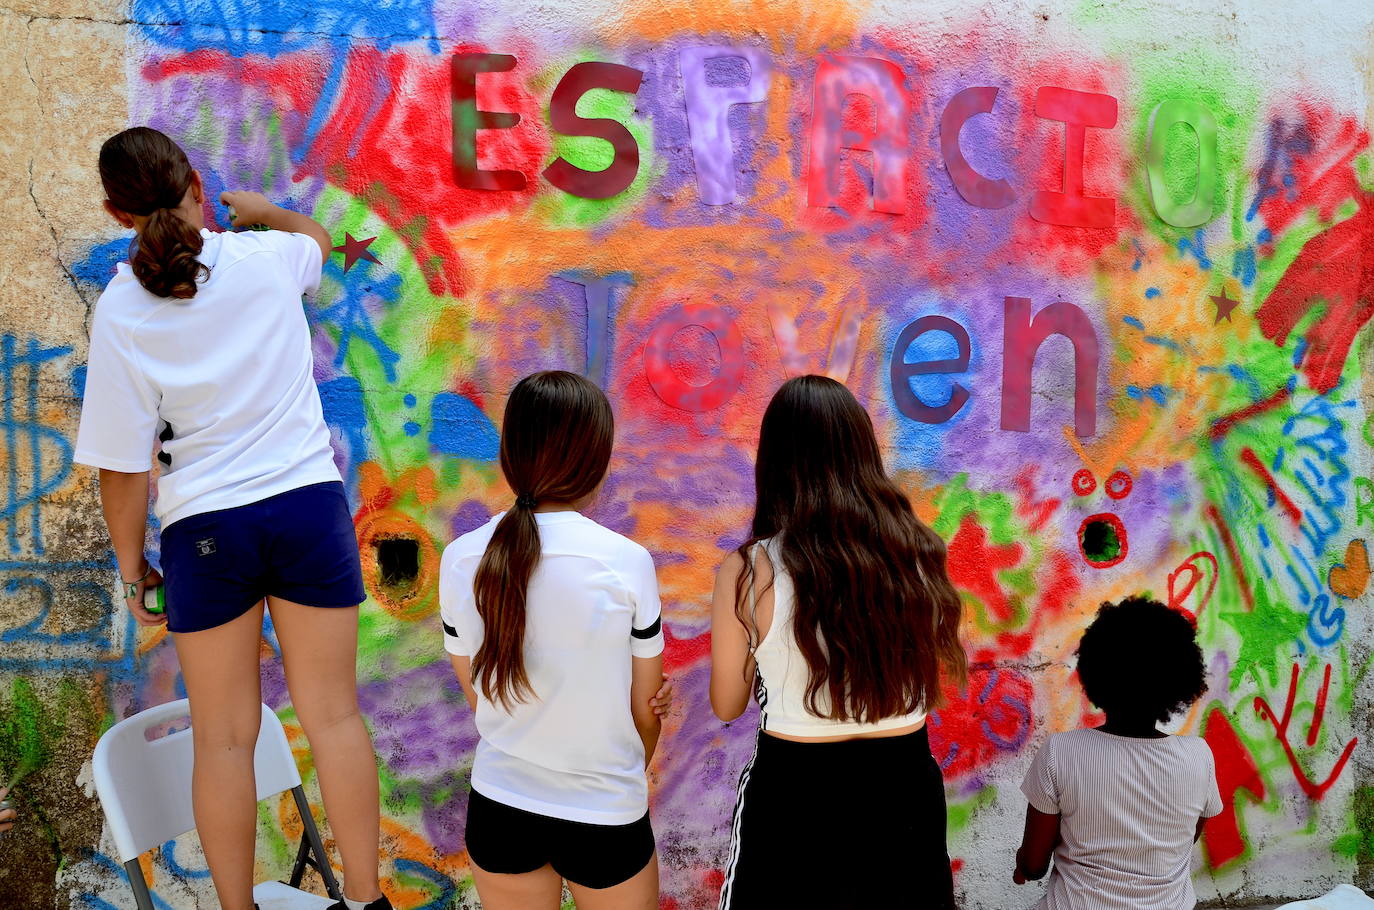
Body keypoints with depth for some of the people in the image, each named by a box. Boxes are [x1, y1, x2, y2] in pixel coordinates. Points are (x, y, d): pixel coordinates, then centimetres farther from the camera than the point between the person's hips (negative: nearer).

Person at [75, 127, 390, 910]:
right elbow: (317, 236, 24)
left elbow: (125, 465, -5)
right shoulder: (265, 259, -3)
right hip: (309, 504, 1)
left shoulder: (120, 310, -6)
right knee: (333, 713, 10)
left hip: (206, 527, -1)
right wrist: (259, 208, 42)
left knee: (224, 736, 12)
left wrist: (132, 566, 8)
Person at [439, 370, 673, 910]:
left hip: (498, 809, 3)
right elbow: (645, 712, -3)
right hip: (604, 815, -3)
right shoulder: (626, 563, -16)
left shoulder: (460, 560, -7)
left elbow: (477, 696, 5)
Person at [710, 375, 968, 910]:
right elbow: (942, 670, 4)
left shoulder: (749, 571, -17)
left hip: (792, 794, -2)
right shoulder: (917, 554, -10)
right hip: (902, 790, 2)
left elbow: (727, 705, -4)